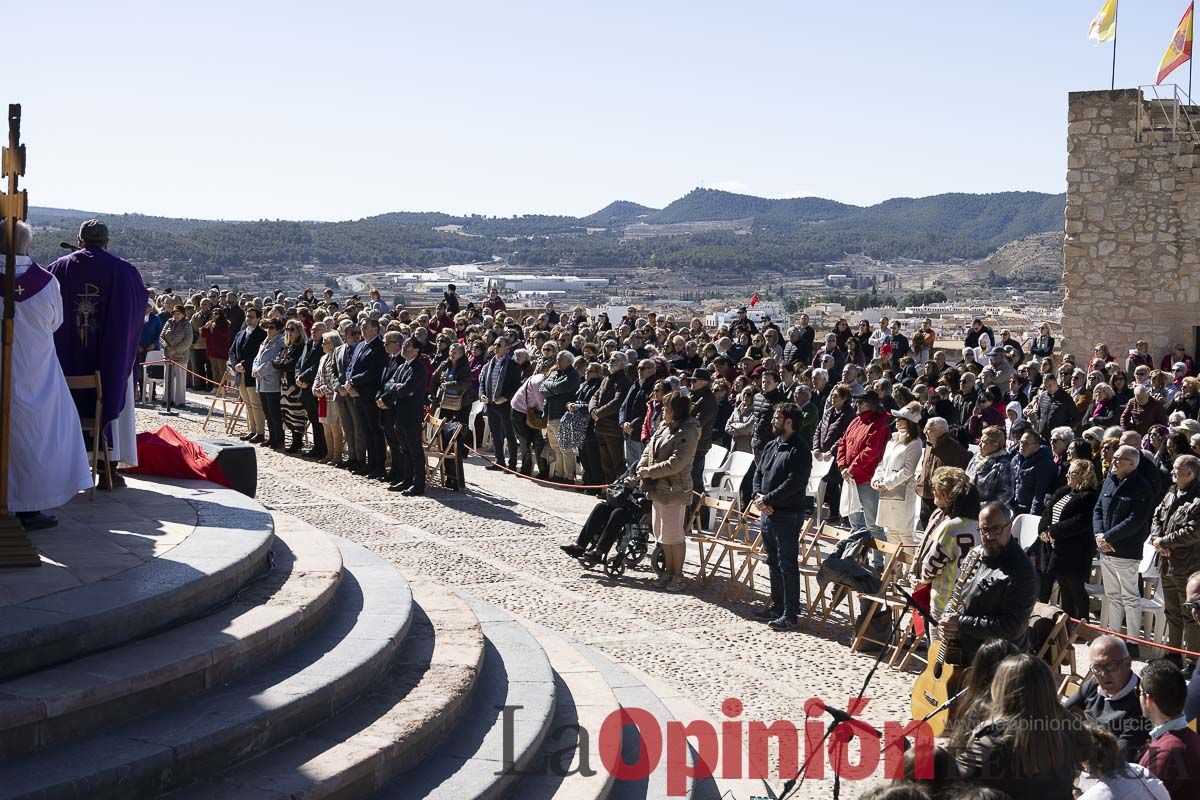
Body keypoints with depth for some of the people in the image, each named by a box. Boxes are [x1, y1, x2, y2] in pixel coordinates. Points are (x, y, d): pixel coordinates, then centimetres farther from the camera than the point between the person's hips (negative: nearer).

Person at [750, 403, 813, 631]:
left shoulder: (800, 450, -13)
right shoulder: (771, 446, 14)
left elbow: (793, 483, -20)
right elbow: (758, 473, 15)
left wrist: (767, 499, -17)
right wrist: (758, 497, -3)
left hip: (787, 515, -9)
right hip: (767, 513, 9)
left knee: (787, 565, -5)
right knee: (773, 563, 16)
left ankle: (791, 614, 0)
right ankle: (777, 607, 27)